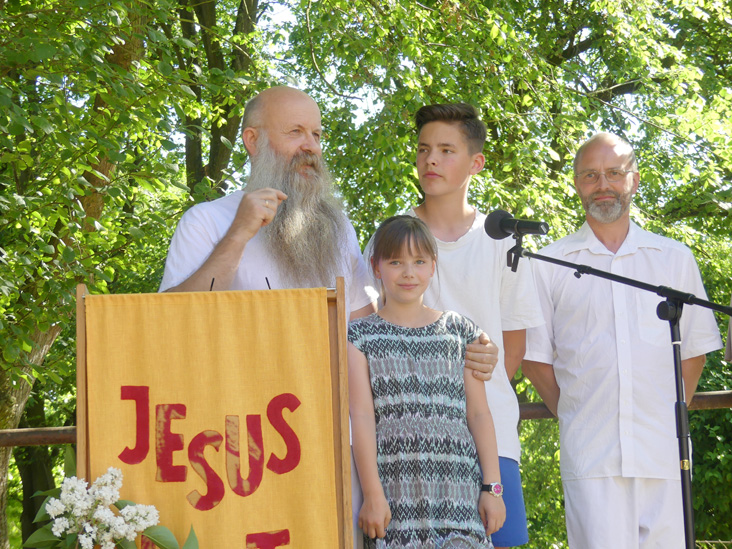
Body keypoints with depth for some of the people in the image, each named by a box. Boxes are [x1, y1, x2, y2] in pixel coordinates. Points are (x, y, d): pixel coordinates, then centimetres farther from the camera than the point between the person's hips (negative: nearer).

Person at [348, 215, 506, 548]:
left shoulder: (460, 332, 14)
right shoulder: (361, 336, 8)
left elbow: (479, 413, 12)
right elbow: (361, 416, 0)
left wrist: (492, 486, 4)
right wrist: (372, 493, -8)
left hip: (458, 490, 2)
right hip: (394, 491, -1)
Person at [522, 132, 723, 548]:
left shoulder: (675, 259, 12)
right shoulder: (550, 264, 7)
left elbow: (695, 349, 15)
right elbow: (536, 357, 9)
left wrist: (670, 418, 7)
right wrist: (575, 418, 2)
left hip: (663, 453, 2)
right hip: (589, 453, -1)